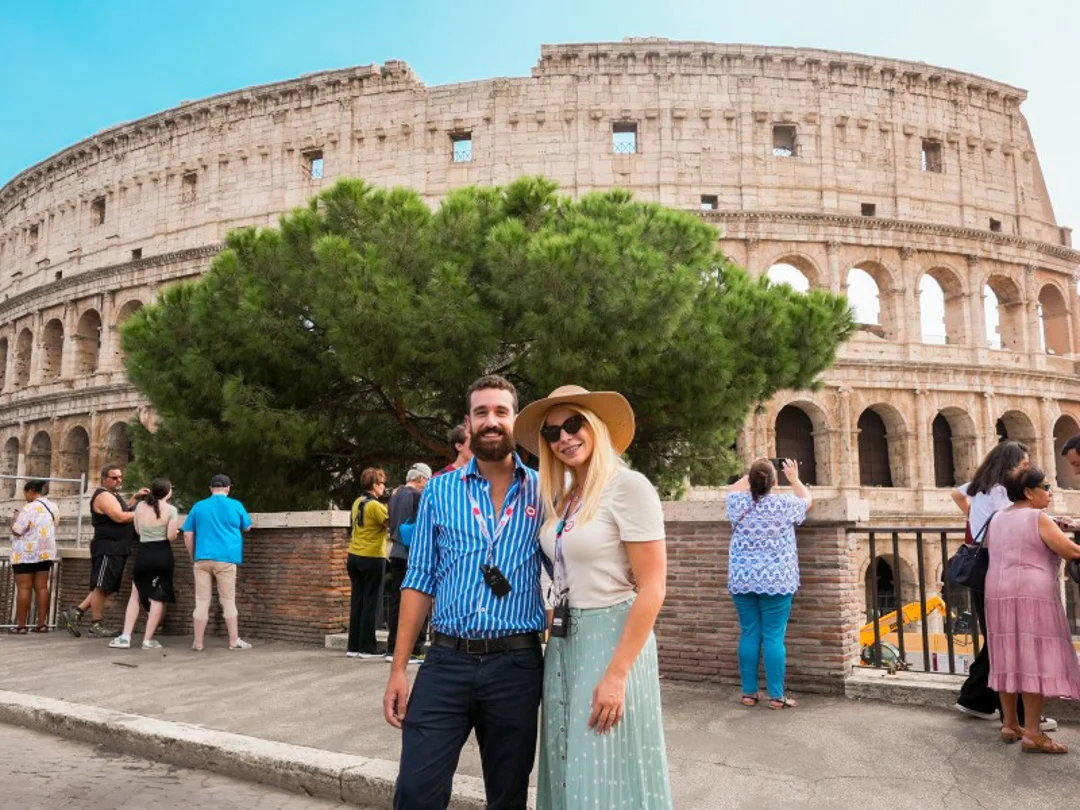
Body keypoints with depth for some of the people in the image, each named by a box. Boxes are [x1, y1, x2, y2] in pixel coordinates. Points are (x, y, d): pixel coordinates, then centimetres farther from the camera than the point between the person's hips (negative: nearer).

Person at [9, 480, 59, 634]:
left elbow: (16, 531, -15)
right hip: (46, 552, 7)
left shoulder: (30, 508, -15)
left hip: (26, 553, -7)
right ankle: (42, 623, 6)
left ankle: (21, 625, 0)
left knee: (24, 588, -3)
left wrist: (15, 518, 4)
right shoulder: (53, 507, 9)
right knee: (41, 587, 6)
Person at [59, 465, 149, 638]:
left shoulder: (113, 495, 22)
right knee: (102, 586, -4)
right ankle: (96, 625, 3)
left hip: (117, 550, 11)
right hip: (107, 548, -11)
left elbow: (122, 509, 24)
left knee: (108, 588, 13)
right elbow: (119, 517, -21)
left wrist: (135, 498, 16)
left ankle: (75, 613, 15)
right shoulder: (104, 496, -12)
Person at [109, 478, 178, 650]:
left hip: (143, 554, 3)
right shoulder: (170, 509, -8)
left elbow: (137, 530, 15)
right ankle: (148, 640, 5)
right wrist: (176, 532, 10)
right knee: (158, 598, 3)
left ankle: (125, 636, 8)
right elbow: (171, 536, -11)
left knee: (135, 596, 15)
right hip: (162, 554, -3)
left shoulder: (140, 506, 5)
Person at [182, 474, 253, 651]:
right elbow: (247, 527, 17)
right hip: (226, 559, -2)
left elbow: (187, 535, 8)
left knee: (202, 601, 5)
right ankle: (234, 641, 7)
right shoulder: (235, 505, 3)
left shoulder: (198, 506, 8)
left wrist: (193, 556, 17)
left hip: (202, 559, 2)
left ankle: (198, 643, 8)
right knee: (228, 601, 4)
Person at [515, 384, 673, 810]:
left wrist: (616, 674, -20)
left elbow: (652, 590, -17)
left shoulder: (628, 487, -15)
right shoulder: (561, 498, 8)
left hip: (611, 640, -7)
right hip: (563, 644, 7)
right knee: (571, 776, 16)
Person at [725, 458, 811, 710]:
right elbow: (808, 499, 16)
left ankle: (749, 692, 14)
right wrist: (794, 478, 29)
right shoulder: (784, 504, -7)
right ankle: (776, 695, 4)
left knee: (749, 635, 8)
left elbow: (734, 488, 24)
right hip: (776, 581, -3)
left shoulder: (737, 502, -1)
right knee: (774, 637, 0)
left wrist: (752, 473, 28)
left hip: (742, 580, 3)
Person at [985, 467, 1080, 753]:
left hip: (998, 594, 7)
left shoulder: (997, 519, 13)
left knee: (1008, 659, 11)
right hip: (1032, 595, -7)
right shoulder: (1038, 518, -8)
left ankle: (1010, 724, 17)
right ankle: (1032, 734, -7)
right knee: (1035, 660, -6)